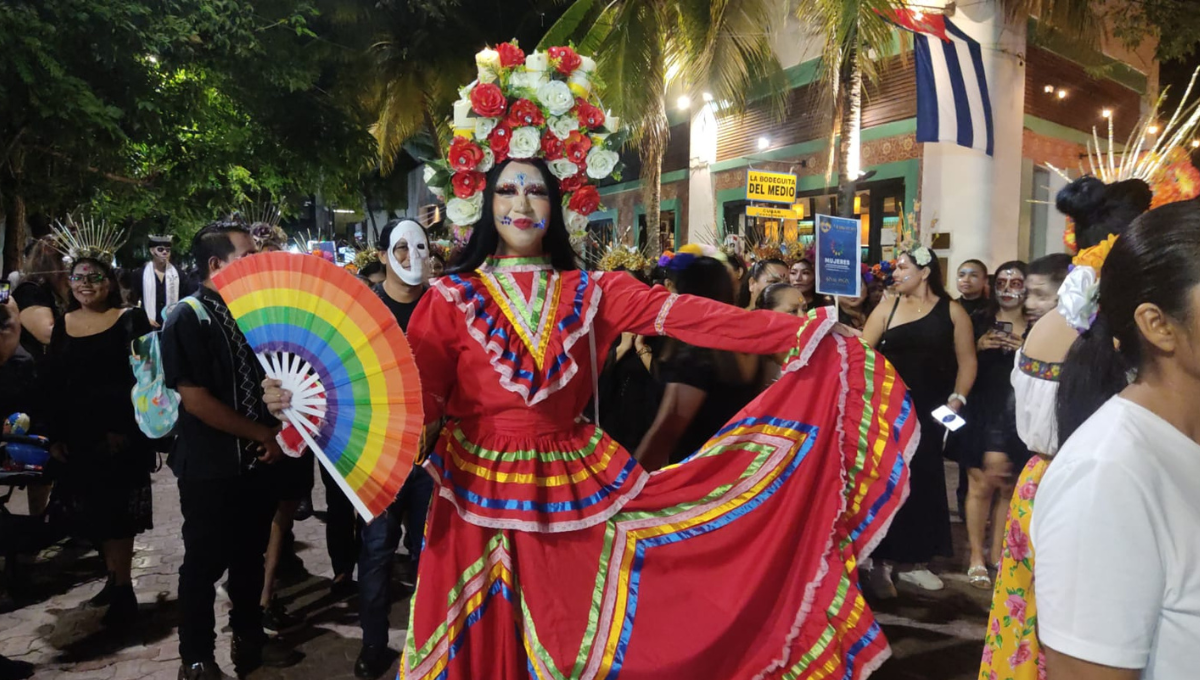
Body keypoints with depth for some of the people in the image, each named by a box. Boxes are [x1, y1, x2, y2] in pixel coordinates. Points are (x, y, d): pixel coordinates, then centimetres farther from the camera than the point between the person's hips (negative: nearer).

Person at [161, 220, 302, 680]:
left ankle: (249, 640, 33)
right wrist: (264, 434, -14)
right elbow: (195, 400, -20)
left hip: (255, 461, 6)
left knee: (250, 556, 17)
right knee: (205, 564, 7)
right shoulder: (187, 318, -14)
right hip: (210, 468, -6)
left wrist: (275, 434, 1)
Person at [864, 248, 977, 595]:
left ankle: (914, 561, 23)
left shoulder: (952, 311, 3)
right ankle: (881, 562, 8)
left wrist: (957, 398, -8)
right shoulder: (887, 308, 4)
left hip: (929, 412, 1)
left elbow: (966, 360, 3)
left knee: (924, 483, 9)